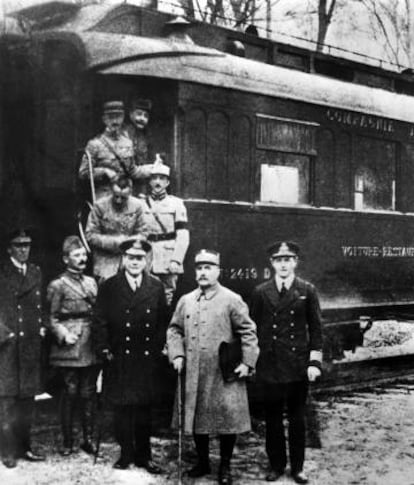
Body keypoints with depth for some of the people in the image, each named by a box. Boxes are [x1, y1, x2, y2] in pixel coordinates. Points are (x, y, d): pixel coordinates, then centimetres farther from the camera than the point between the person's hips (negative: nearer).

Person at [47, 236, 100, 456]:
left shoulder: (91, 282, 15)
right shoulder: (57, 285, -1)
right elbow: (52, 318, -1)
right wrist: (64, 335, -16)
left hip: (91, 348, 5)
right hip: (69, 347, -4)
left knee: (89, 394, 7)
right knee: (70, 393, 0)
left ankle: (88, 439, 15)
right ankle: (67, 442, 10)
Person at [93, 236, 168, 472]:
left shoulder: (156, 287, 6)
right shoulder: (109, 287, 0)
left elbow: (163, 322, 9)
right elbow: (100, 322, 1)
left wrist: (159, 347, 2)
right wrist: (105, 349, -5)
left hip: (148, 360, 1)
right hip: (119, 360, -1)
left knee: (145, 409, 7)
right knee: (122, 409, 5)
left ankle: (144, 455, 18)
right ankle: (126, 454, 17)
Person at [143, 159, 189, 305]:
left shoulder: (176, 203, 4)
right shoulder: (141, 204, 9)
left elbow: (183, 235, -2)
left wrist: (176, 260, -12)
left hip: (168, 262, -1)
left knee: (167, 298, -1)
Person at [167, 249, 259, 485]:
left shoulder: (232, 300, -3)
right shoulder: (186, 301, 9)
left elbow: (248, 332, -3)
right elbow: (174, 330, 15)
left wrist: (248, 362, -9)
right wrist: (177, 354, 1)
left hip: (225, 374, -4)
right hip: (195, 374, 4)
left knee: (228, 419, 0)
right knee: (197, 418, 11)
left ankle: (225, 466, 15)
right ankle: (203, 462, 28)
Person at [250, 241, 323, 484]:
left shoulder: (307, 291, 1)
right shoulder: (261, 292, 3)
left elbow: (316, 329, 2)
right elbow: (253, 328, 7)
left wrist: (315, 362, -5)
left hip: (299, 366, -1)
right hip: (270, 366, 1)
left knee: (297, 418, 7)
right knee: (273, 418, 8)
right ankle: (277, 465, 21)